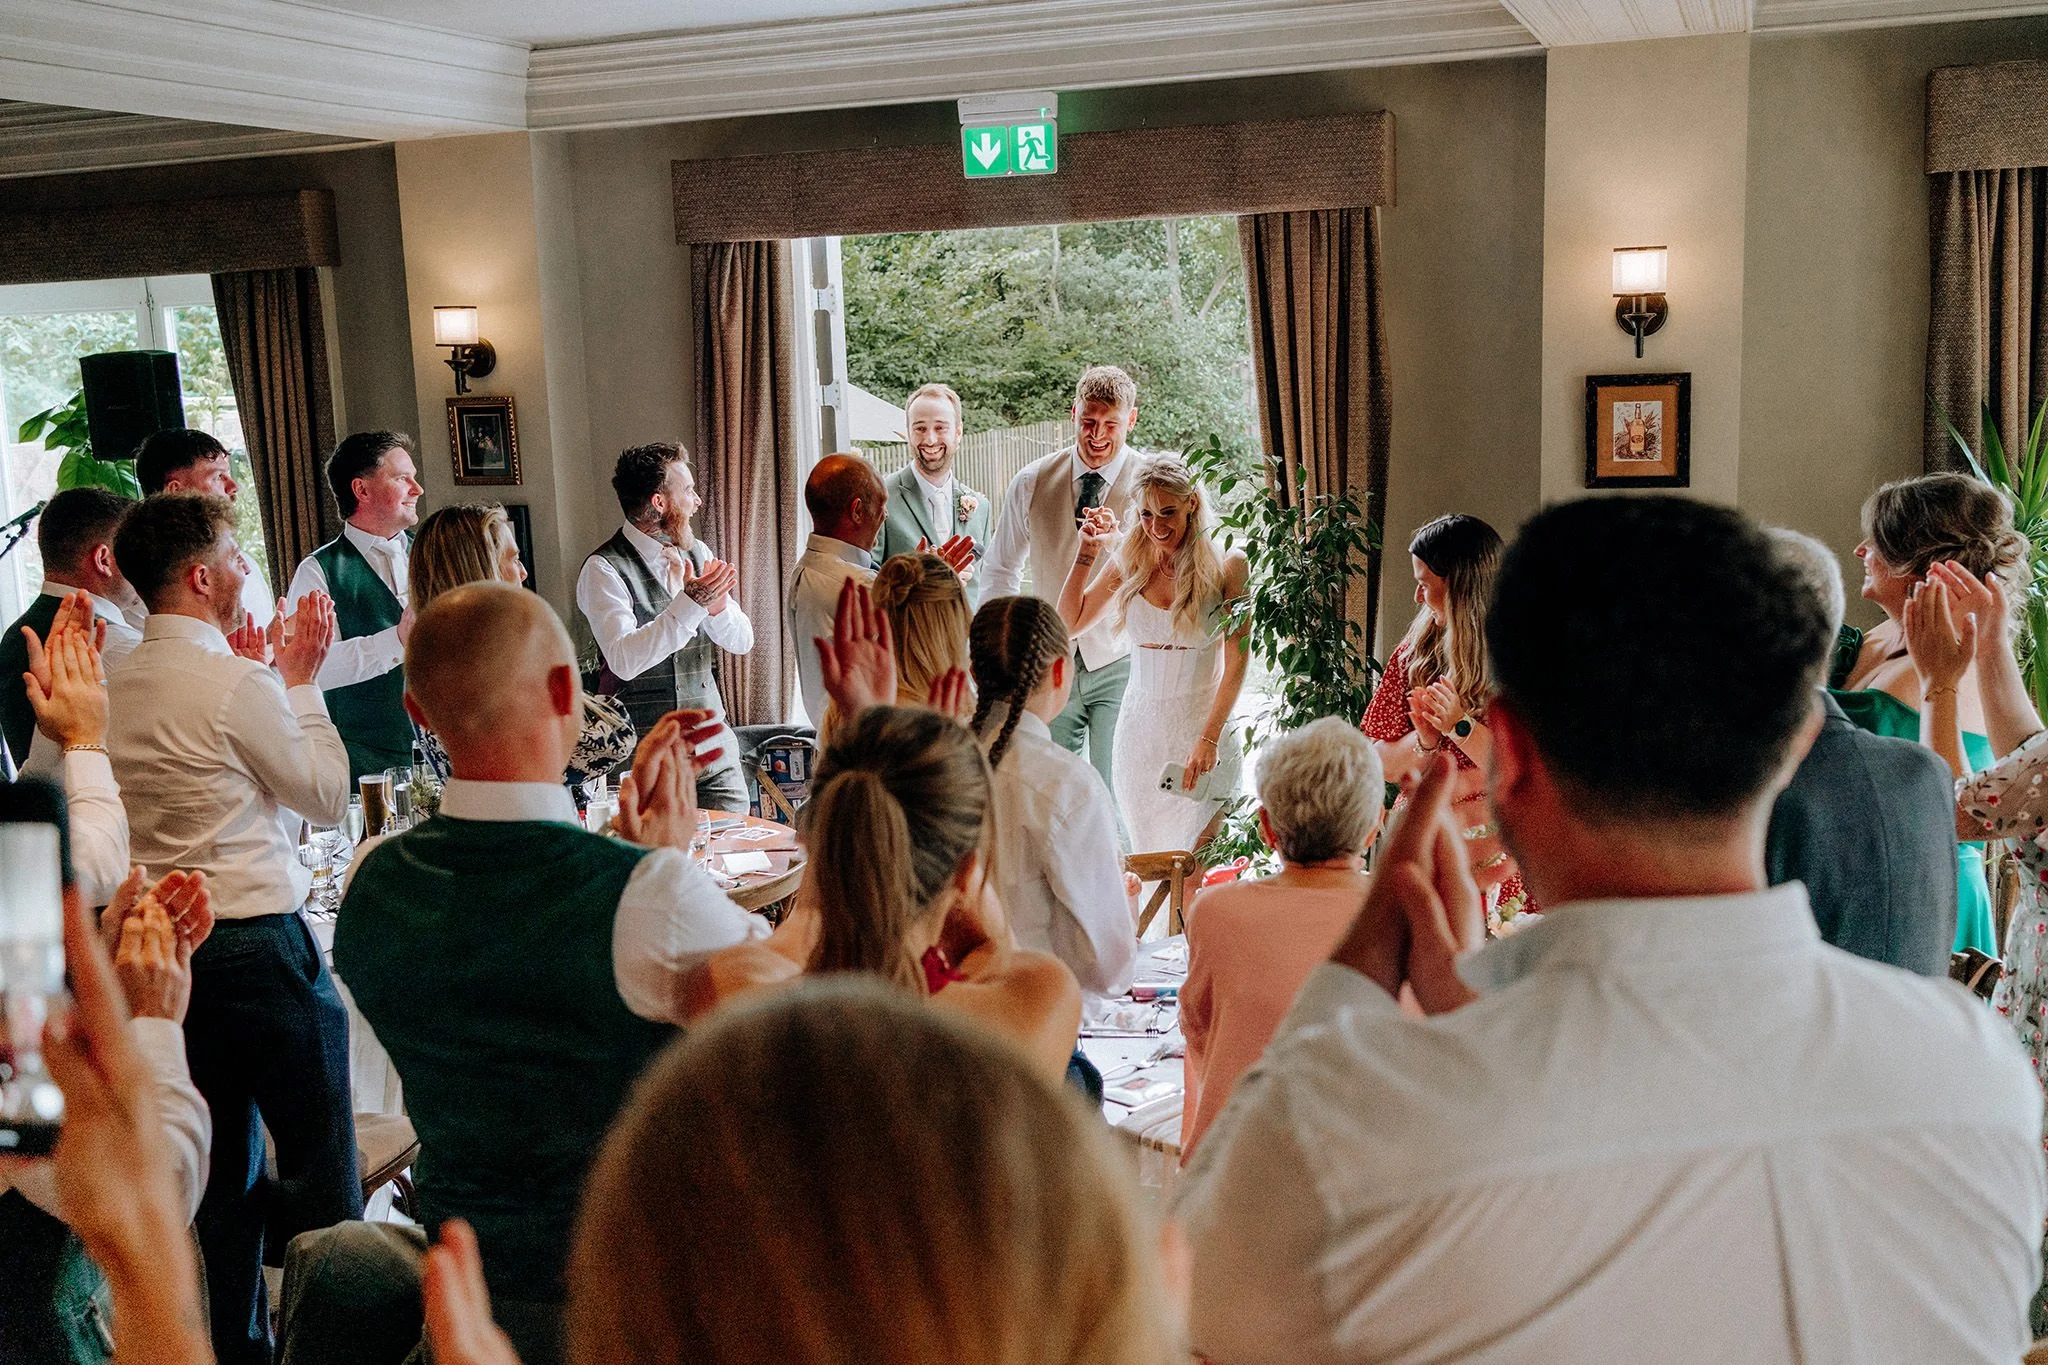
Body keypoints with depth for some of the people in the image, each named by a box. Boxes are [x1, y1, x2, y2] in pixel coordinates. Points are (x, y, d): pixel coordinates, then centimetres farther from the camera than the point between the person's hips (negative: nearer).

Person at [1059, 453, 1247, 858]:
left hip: (1199, 731, -4)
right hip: (1140, 731, 4)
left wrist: (1209, 738, -16)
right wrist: (1087, 552, 4)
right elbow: (1070, 623, 11)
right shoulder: (1129, 563, 6)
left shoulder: (1226, 567, -5)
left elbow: (1236, 662, -8)